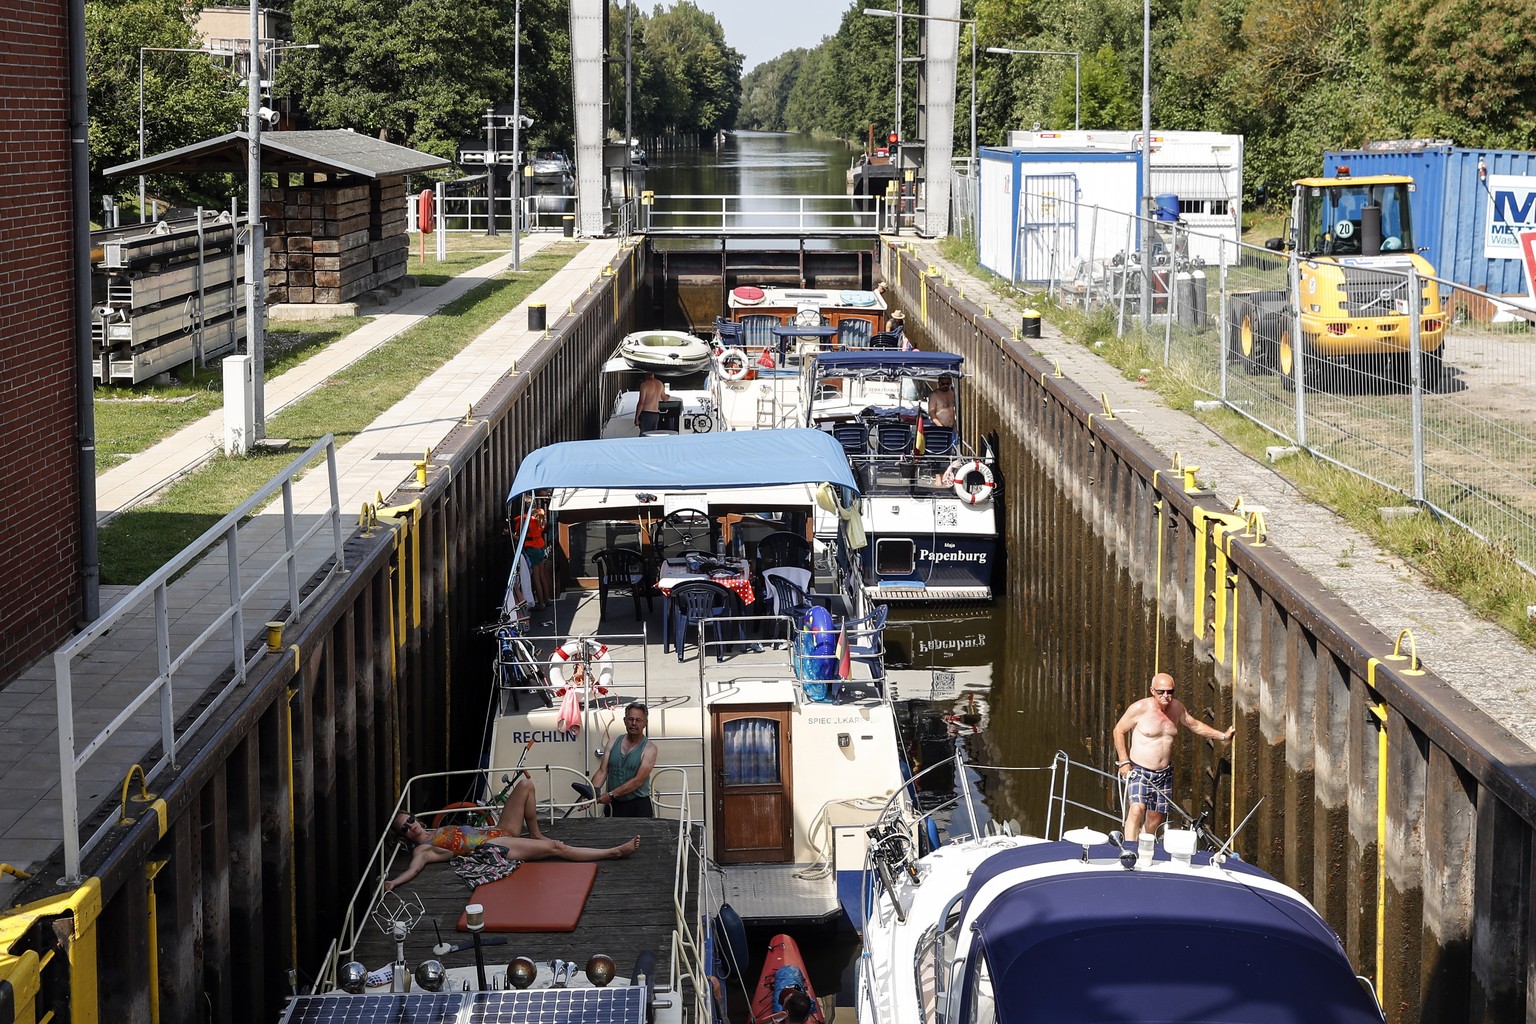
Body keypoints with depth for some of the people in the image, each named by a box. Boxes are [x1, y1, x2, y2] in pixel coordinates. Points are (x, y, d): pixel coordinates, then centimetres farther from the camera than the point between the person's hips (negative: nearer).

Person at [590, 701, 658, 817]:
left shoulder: (649, 749, -4)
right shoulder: (613, 743, 9)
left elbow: (638, 780, -13)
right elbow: (602, 771, 3)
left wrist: (611, 794, -19)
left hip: (638, 807, -3)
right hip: (613, 806, 3)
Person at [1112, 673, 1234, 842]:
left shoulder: (1177, 708, 4)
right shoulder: (1140, 708, -13)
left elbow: (1195, 725, 22)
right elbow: (1119, 730, -3)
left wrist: (1222, 736, 18)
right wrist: (1124, 762, -7)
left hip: (1165, 774, 6)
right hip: (1139, 771, -6)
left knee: (1156, 818, 8)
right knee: (1137, 809, -25)